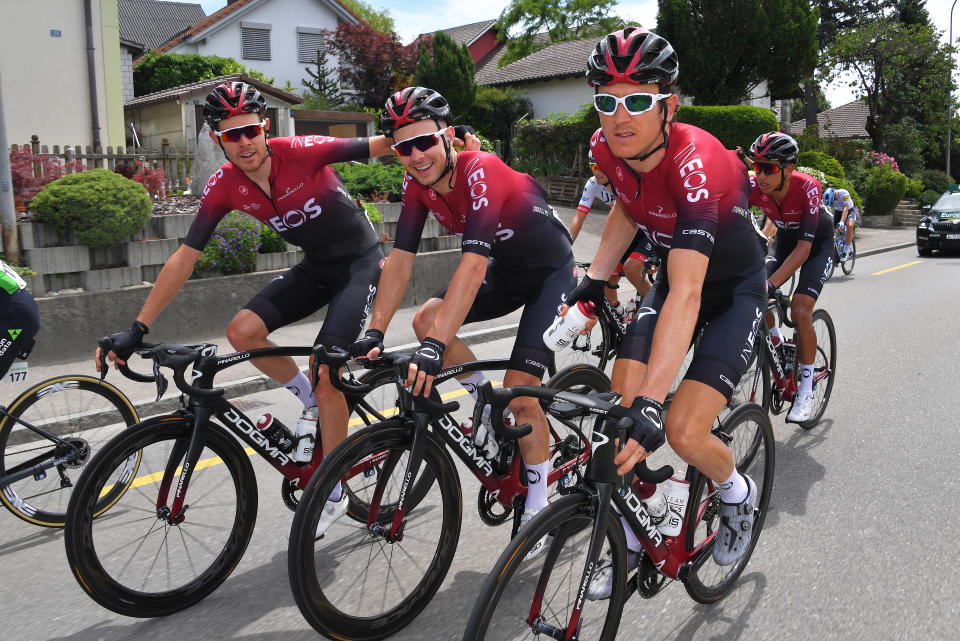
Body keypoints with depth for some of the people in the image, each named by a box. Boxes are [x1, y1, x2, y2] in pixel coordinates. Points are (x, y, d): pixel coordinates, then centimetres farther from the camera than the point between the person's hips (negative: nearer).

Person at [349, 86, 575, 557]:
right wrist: (374, 333, -20)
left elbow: (473, 265, -42)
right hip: (506, 271, 7)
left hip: (551, 271, -7)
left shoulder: (481, 172, -32)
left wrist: (435, 348, -49)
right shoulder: (418, 183, -10)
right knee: (425, 319, -12)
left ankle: (536, 513, 3)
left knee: (520, 392, -15)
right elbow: (400, 259, -11)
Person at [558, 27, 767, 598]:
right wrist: (595, 279, 2)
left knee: (684, 432, -17)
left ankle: (739, 494, 19)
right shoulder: (608, 150, -15)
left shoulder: (696, 164, -35)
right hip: (675, 274, 6)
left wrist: (651, 402, -51)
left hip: (735, 290, -5)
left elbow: (686, 295, -44)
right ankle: (628, 541, 12)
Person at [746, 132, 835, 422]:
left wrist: (771, 283, -51)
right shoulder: (754, 186, -24)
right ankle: (775, 342, 12)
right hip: (784, 240, 4)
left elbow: (804, 247, -39)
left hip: (818, 244, -4)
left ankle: (806, 391, -6)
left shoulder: (807, 187, -35)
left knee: (800, 310, -21)